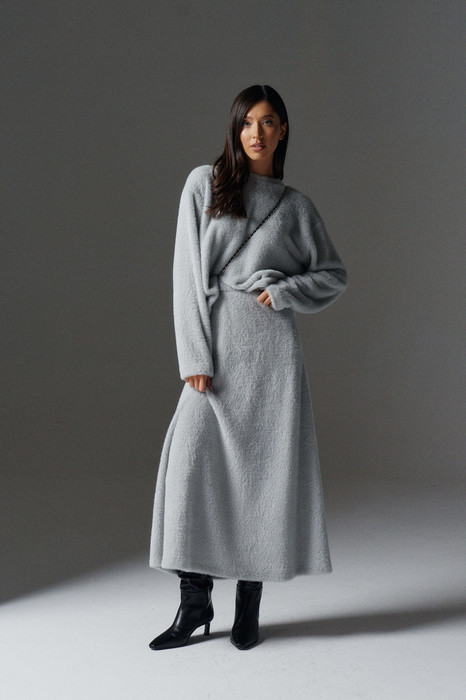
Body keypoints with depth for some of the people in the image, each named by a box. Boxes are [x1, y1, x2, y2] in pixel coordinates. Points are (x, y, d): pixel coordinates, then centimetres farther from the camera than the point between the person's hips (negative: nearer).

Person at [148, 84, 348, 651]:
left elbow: (334, 274, 16)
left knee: (266, 465, -1)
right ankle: (195, 599, 2)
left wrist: (283, 292, -4)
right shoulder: (204, 183, 7)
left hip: (271, 340, 1)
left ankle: (250, 602, 9)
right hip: (215, 338, 0)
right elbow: (189, 273, 0)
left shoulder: (294, 205, 12)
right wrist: (195, 356, -8)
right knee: (191, 460, -9)